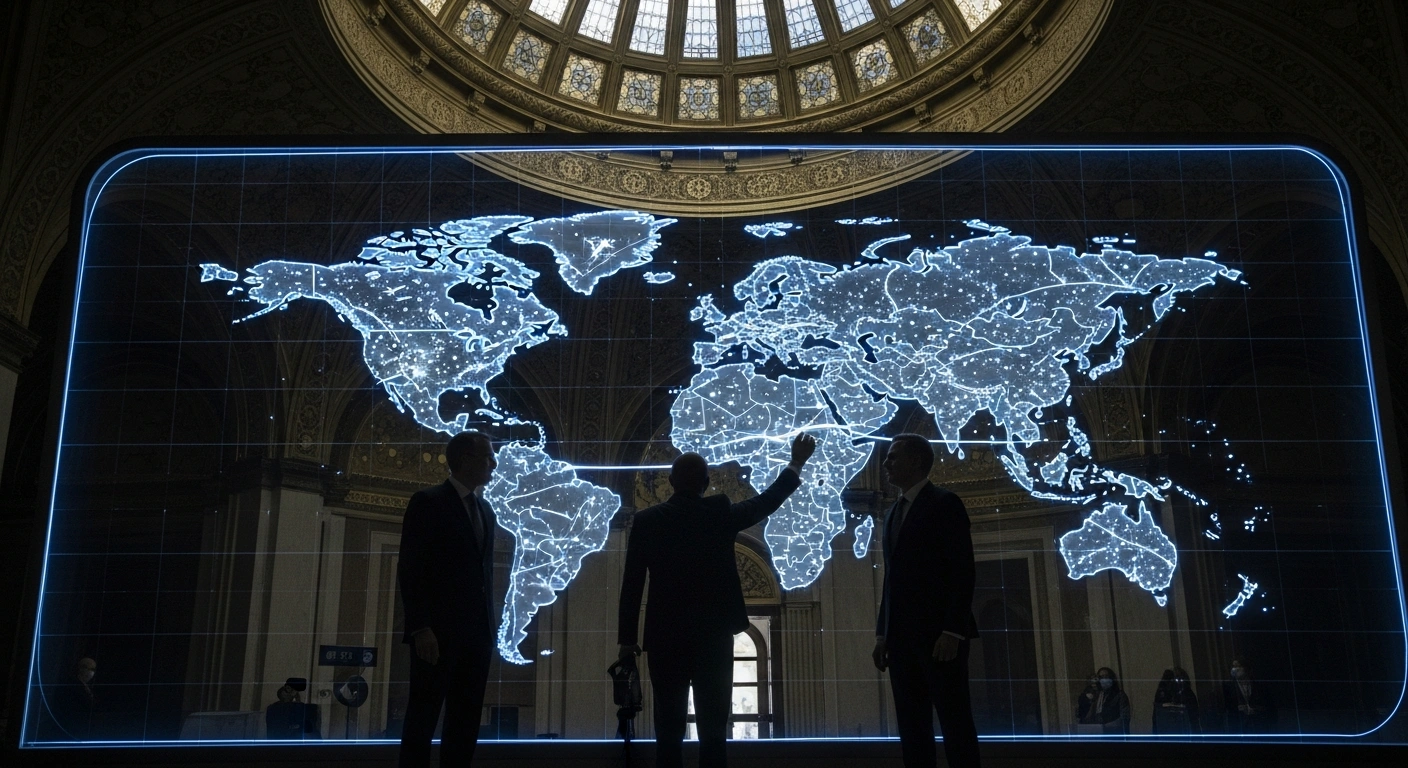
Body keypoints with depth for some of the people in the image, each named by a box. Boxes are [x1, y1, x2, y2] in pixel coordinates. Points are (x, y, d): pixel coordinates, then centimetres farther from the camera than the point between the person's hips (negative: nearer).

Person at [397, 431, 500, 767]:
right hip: (438, 632, -7)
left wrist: (490, 624, 9)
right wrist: (421, 628, -17)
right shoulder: (428, 502, -4)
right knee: (423, 716, -2)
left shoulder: (485, 511, 17)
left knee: (466, 720, 8)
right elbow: (410, 570, -9)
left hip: (477, 633, 7)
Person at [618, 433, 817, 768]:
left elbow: (632, 584, -1)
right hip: (714, 636, 0)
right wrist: (797, 462, 24)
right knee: (712, 730, 4)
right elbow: (768, 500, 11)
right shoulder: (721, 513, -2)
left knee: (669, 730, 4)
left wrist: (627, 638, 6)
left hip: (665, 638, 1)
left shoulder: (646, 520, -1)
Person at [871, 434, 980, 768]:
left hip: (939, 634, -7)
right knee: (912, 728, 4)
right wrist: (883, 633, 13)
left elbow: (963, 572, -10)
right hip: (902, 635, 7)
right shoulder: (894, 513, 20)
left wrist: (952, 631, -19)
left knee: (955, 724, -5)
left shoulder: (945, 504, -3)